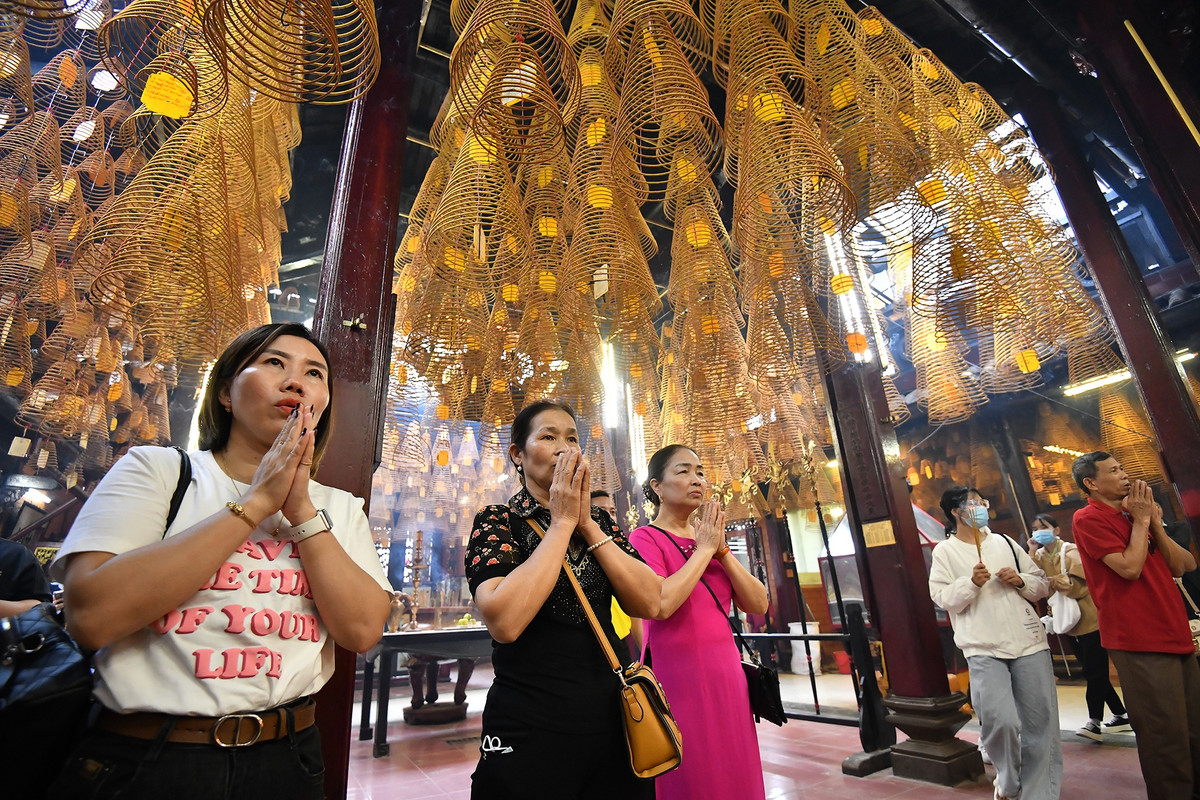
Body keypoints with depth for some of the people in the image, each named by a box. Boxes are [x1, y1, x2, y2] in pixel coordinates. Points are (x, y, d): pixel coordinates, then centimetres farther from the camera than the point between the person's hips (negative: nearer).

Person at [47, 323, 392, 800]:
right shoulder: (156, 470, -4)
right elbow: (91, 615, -19)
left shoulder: (340, 509, 1)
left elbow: (362, 630, -11)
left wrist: (301, 510, -16)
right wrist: (256, 502, -19)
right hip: (140, 761, -2)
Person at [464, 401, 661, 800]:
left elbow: (650, 603, -8)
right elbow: (504, 622, -25)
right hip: (530, 727, -4)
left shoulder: (599, 522, 5)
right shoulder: (497, 522, -8)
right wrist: (561, 522, -19)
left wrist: (586, 524, -14)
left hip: (612, 719, 5)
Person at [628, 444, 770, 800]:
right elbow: (661, 605, -25)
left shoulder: (711, 539, 9)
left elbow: (758, 604, 2)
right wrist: (704, 549, -16)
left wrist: (721, 550, -9)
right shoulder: (645, 538, -9)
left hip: (726, 674, 6)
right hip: (677, 675, -6)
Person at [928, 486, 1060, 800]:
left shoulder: (1003, 542, 14)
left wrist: (1020, 581, -3)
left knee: (1041, 724, 6)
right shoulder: (945, 551, 3)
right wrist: (971, 582, -19)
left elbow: (1042, 585, 17)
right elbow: (942, 597, -4)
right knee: (1000, 721, -15)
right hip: (984, 650, -4)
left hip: (1029, 643, 4)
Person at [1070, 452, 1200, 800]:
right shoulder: (1089, 518, -9)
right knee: (1166, 735, -3)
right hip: (1140, 641, -8)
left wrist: (1154, 522, 1)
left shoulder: (1132, 515, 15)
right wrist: (1141, 520, -8)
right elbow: (1129, 567, -17)